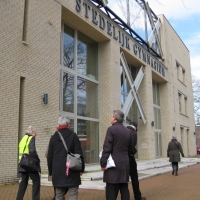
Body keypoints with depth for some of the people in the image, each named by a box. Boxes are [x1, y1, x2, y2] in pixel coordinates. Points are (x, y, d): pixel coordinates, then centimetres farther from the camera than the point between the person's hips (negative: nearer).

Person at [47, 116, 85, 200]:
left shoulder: (53, 137, 7)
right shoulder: (73, 135, -3)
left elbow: (49, 157, 10)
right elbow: (79, 153, -6)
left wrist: (51, 171, 19)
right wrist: (81, 168, 3)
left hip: (58, 172, 4)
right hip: (72, 171, -3)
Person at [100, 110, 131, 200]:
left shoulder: (111, 129, -9)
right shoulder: (127, 131, 12)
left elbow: (107, 148, -13)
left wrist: (103, 163, -11)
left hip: (113, 164, -7)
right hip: (125, 164, 7)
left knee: (111, 190, -4)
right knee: (124, 188, 12)